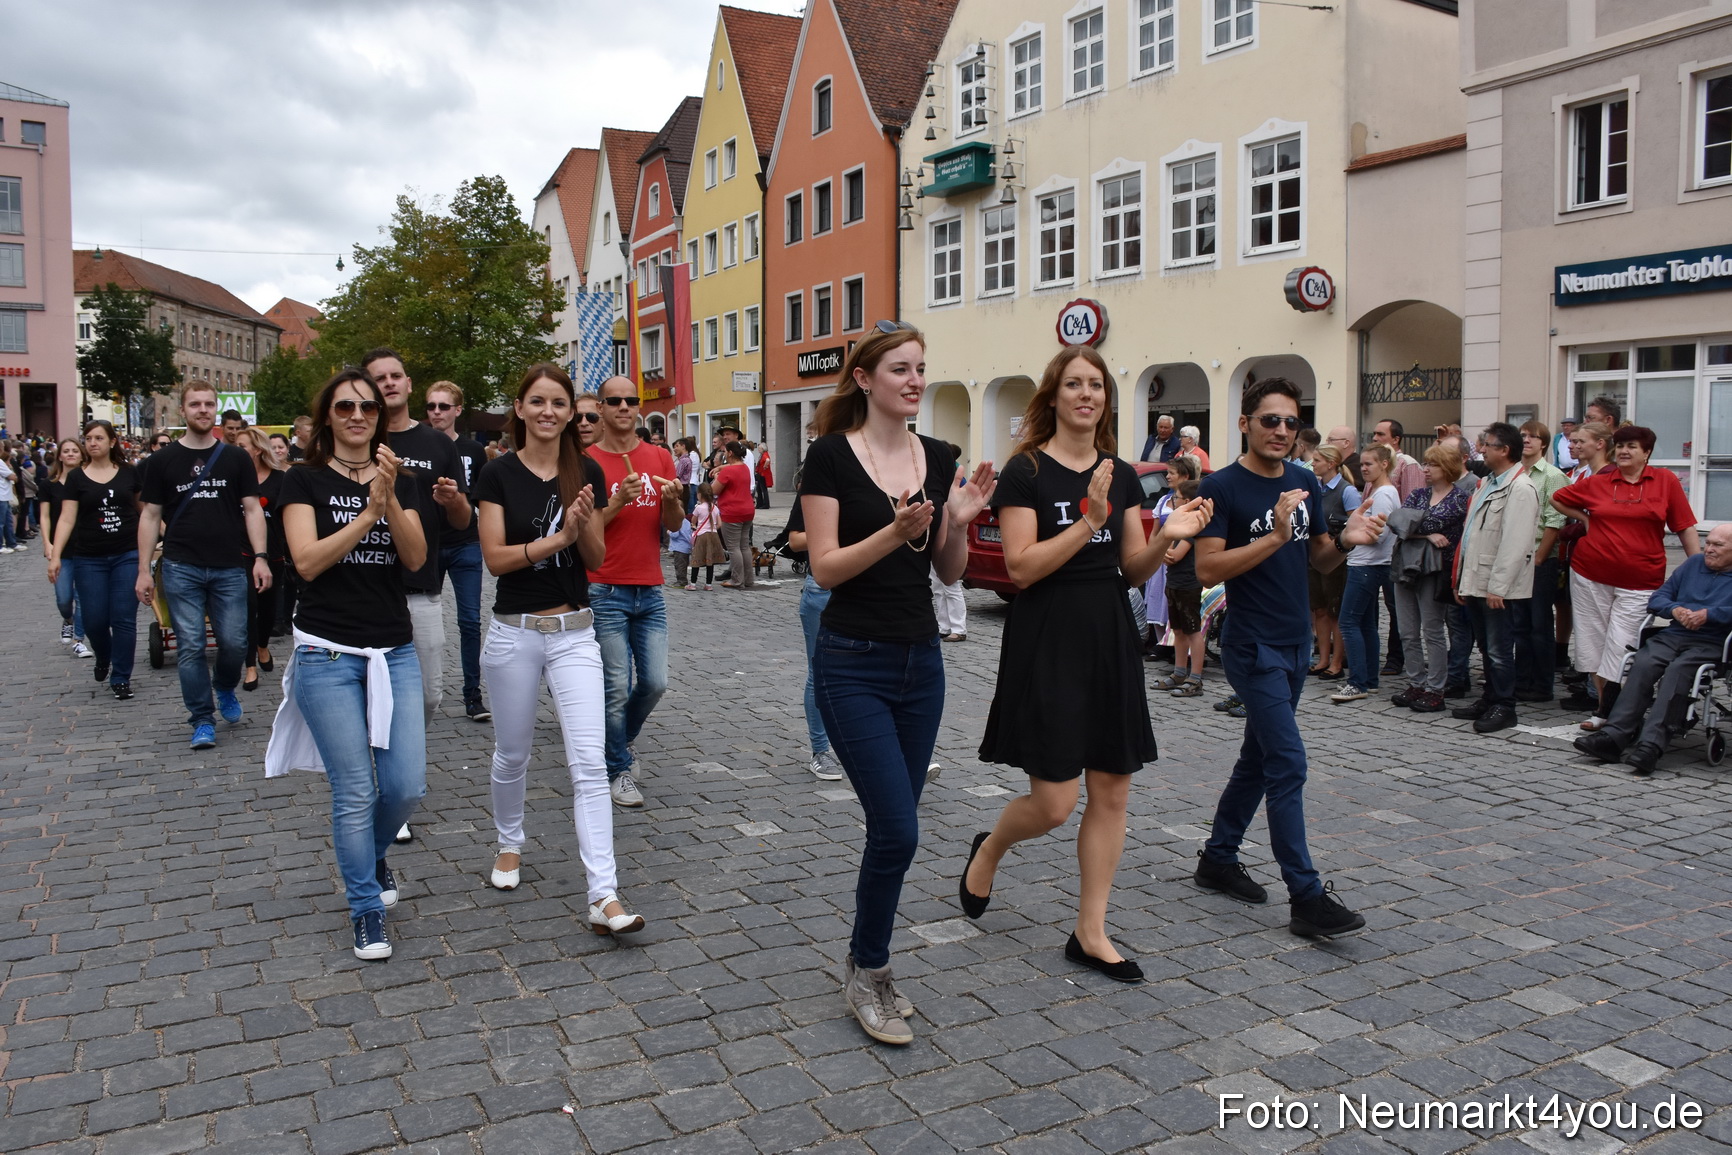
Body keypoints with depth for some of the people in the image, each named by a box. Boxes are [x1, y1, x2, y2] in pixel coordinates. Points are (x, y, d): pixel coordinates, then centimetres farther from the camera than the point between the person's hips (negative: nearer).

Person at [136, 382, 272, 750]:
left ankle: (224, 687, 32)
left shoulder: (236, 458, 6)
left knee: (234, 643, 0)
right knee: (190, 647, 0)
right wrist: (144, 570, 2)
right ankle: (202, 720, 10)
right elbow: (150, 516, 7)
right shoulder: (163, 460, 6)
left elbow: (252, 509, 4)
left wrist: (260, 557, -7)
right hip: (181, 568, 0)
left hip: (230, 567, 0)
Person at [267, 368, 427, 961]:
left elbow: (416, 558, -4)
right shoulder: (306, 480, 1)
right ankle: (366, 911, 15)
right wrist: (368, 512, -19)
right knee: (355, 791, -2)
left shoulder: (399, 481, 10)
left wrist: (391, 500, -19)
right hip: (328, 654, -3)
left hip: (394, 651, 3)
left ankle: (371, 856, 33)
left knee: (407, 785, 1)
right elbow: (308, 560, -12)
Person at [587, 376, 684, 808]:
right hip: (605, 590, -4)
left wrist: (672, 501, -12)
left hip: (650, 590, 4)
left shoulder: (660, 457, 9)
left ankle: (624, 737, 33)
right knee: (617, 687, -2)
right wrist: (618, 502, -18)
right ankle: (619, 769, 16)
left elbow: (673, 525, 10)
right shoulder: (587, 461, -3)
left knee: (654, 682, 4)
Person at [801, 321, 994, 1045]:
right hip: (854, 663, -6)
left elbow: (949, 573, 9)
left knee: (894, 827, 12)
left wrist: (959, 522, -9)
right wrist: (896, 531, -26)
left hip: (921, 659, 6)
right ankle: (866, 972, 14)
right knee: (897, 830, -9)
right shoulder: (832, 455, -9)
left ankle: (868, 966, 29)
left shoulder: (938, 460, 7)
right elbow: (826, 569, -13)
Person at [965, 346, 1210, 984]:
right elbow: (1022, 567, -14)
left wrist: (1167, 537, -8)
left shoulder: (1122, 475, 10)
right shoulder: (1026, 470, -7)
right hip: (1046, 640, -6)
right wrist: (1087, 522, -22)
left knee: (1111, 792, 7)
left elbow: (1134, 569, 11)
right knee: (1053, 803, -5)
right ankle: (988, 850, 28)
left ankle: (1090, 932, 19)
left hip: (1110, 638, 6)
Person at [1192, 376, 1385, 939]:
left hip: (1296, 642, 8)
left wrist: (1346, 539, -5)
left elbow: (1319, 557, 16)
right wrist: (1274, 537, -27)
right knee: (1287, 764, -10)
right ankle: (1306, 898, -5)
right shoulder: (1222, 486, -12)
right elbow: (1207, 569, -19)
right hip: (1253, 645, -8)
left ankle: (1218, 857, 30)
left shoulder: (1305, 482, 9)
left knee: (1259, 757, 15)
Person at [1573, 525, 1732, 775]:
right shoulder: (1693, 563, 24)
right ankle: (1614, 735, -36)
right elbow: (1657, 598, 18)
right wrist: (1675, 610, -2)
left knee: (1677, 670, -33)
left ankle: (1649, 745, -43)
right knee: (1643, 664, -26)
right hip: (1673, 636, 4)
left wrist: (1708, 614, -15)